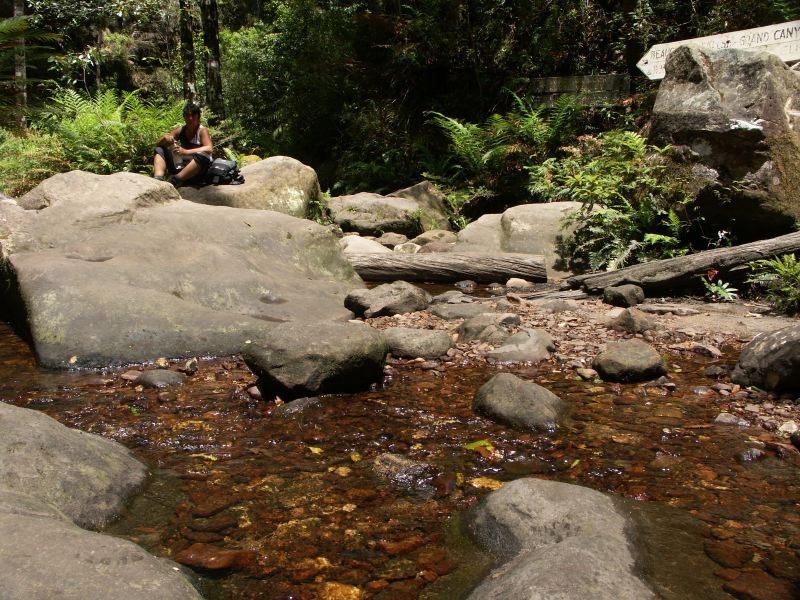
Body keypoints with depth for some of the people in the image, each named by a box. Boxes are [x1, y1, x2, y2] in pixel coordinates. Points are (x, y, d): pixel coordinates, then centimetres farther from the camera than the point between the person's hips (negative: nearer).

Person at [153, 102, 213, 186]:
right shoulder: (180, 130, 7)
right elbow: (158, 144, 9)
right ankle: (158, 179, -27)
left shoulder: (202, 131, -8)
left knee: (202, 155, -36)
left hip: (198, 168, -6)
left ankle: (175, 181, -44)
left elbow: (209, 149, -27)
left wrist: (186, 152, -36)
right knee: (159, 150, 0)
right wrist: (165, 138, -16)